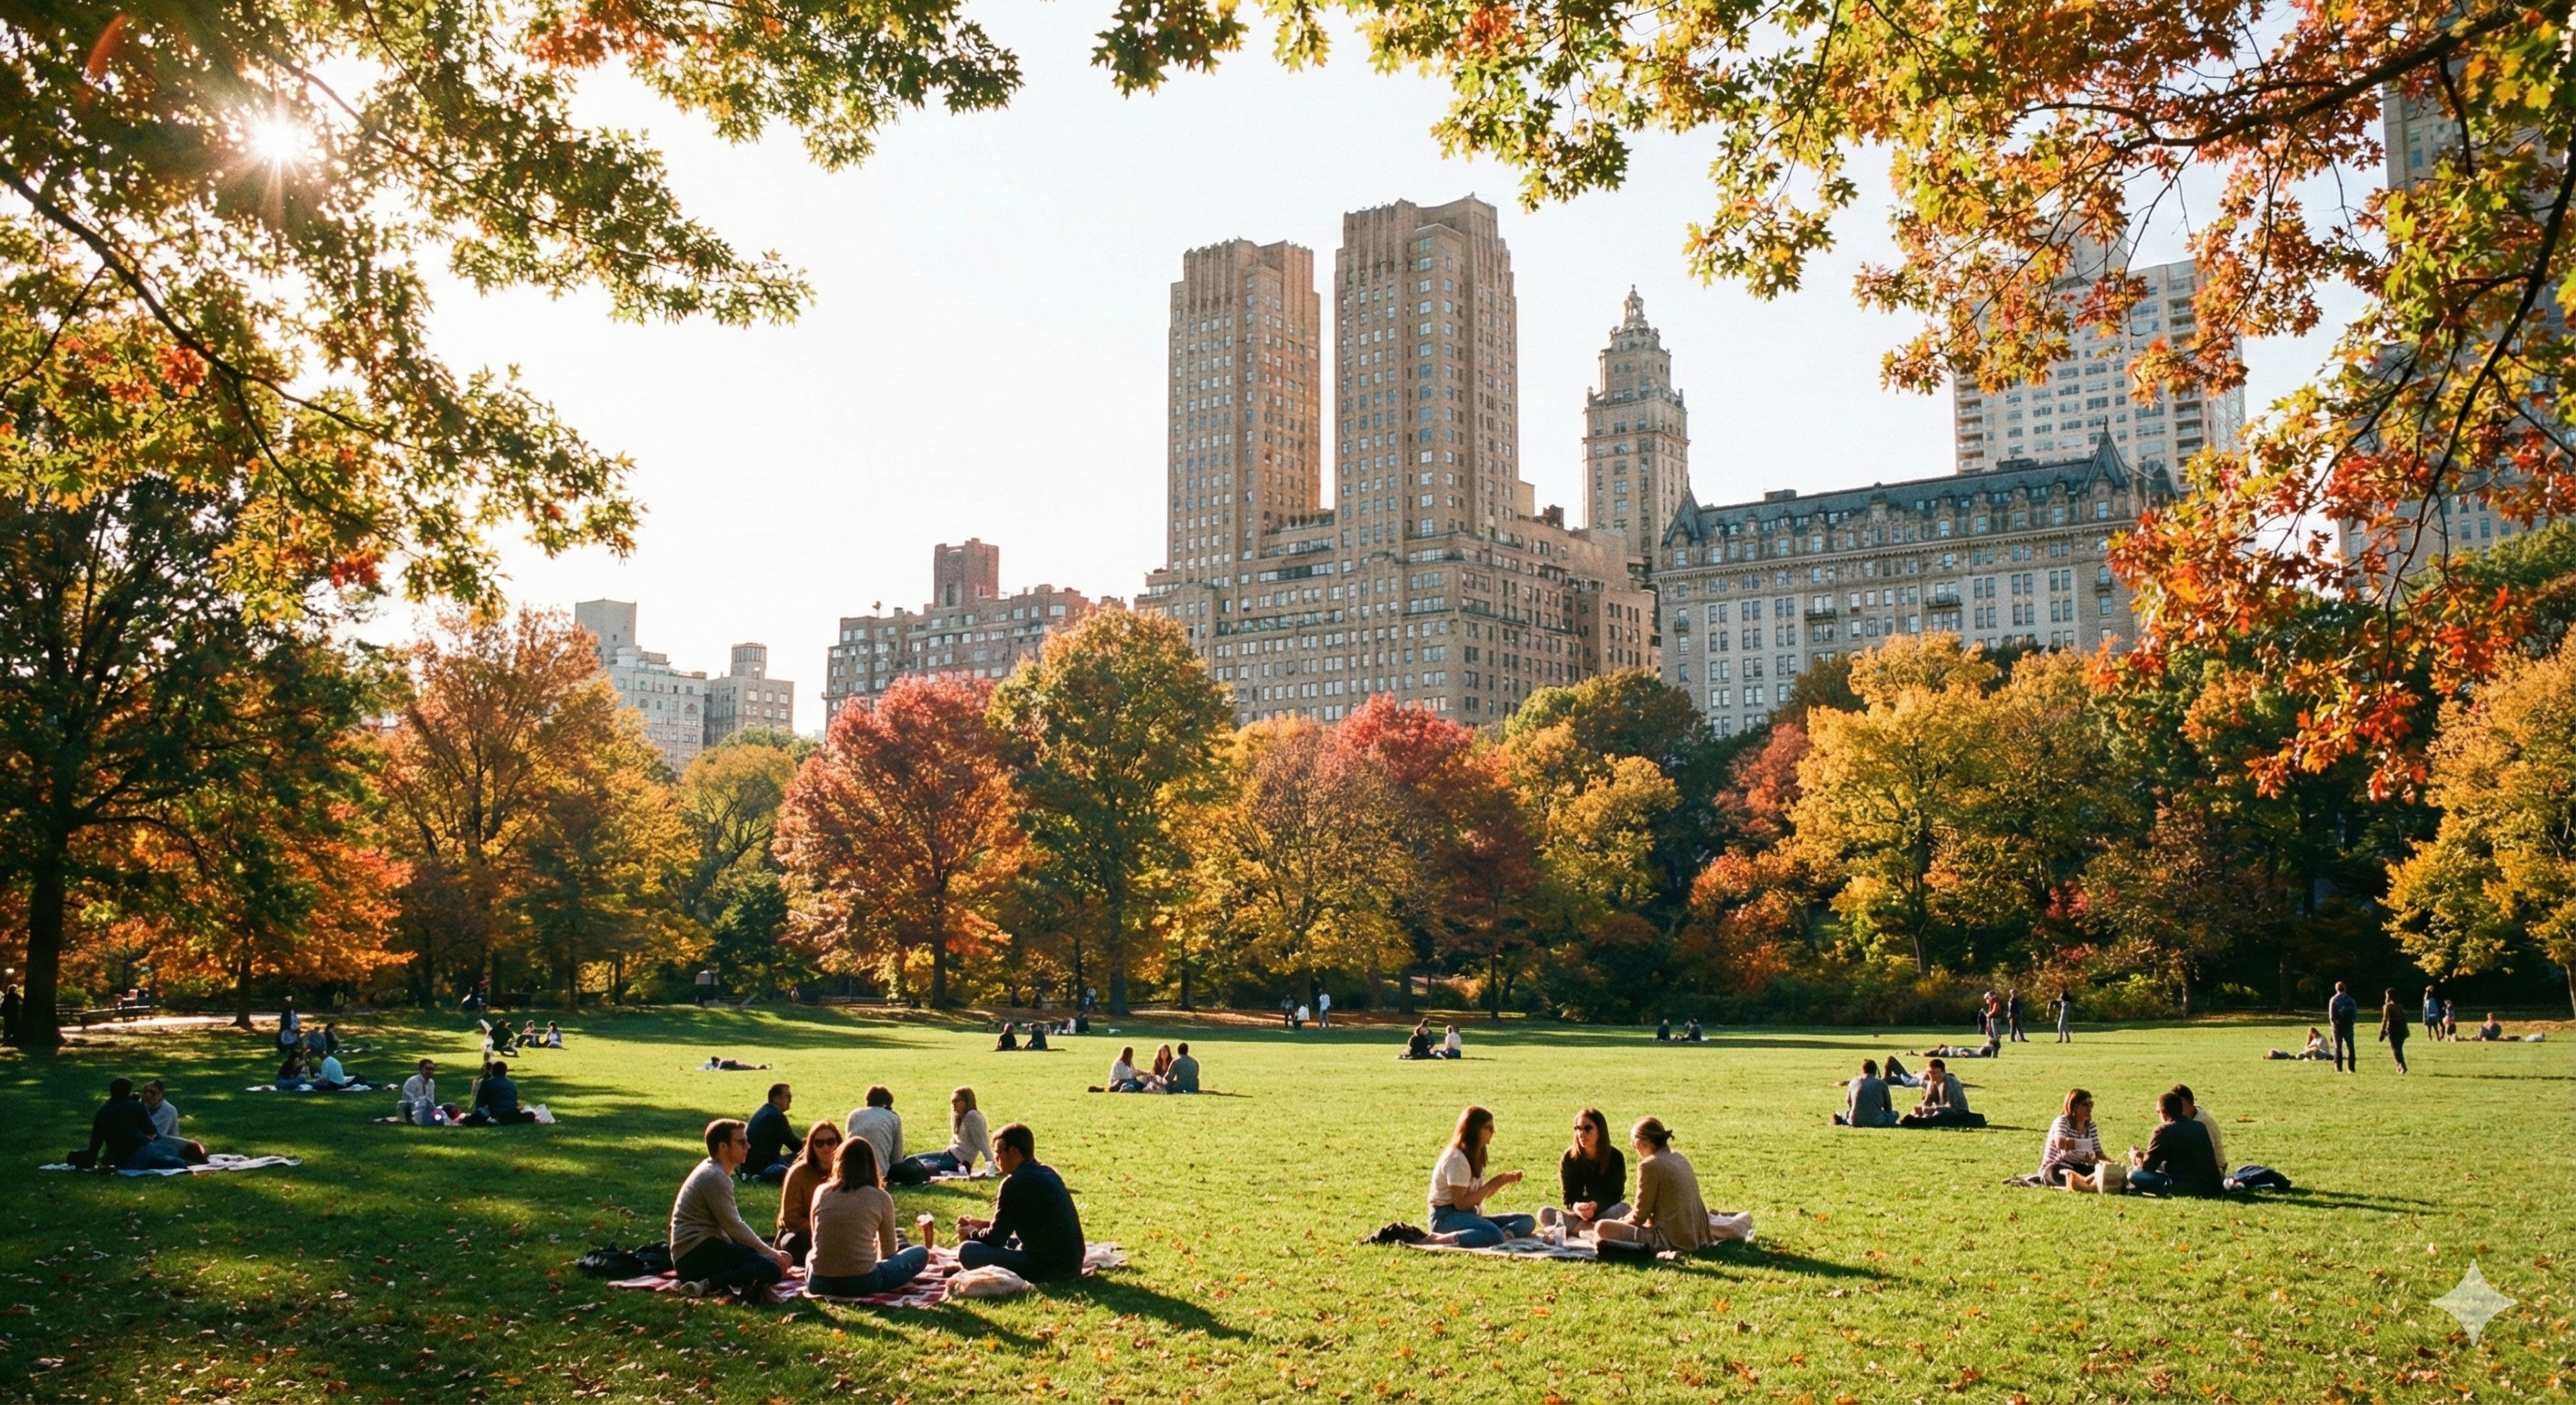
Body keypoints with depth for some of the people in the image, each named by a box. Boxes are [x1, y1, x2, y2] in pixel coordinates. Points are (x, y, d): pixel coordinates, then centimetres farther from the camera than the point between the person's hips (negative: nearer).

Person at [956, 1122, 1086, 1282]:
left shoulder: (1016, 1182, -15)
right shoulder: (1047, 1173, 12)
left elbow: (996, 1237, -9)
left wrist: (971, 1234, 12)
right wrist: (981, 1224, 21)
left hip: (1049, 1266, -9)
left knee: (967, 1250, -15)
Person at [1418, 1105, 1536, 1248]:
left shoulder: (1475, 1156, 14)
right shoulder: (1456, 1159, -15)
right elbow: (1461, 1203, -20)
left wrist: (1502, 1181, 3)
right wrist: (1491, 1184, -17)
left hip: (1469, 1215, 10)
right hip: (1447, 1218, -10)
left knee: (1527, 1221, -2)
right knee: (1494, 1235, -39)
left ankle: (1505, 1235, -34)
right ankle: (1438, 1240, -31)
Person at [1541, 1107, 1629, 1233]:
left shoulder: (1615, 1157, -7)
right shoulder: (1569, 1158, -3)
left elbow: (1615, 1196, -10)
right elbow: (1568, 1196, -4)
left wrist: (1596, 1206, -31)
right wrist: (1575, 1207, -29)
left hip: (1605, 1212, -1)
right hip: (1578, 1214, 2)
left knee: (1623, 1208, -34)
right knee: (1544, 1213, -26)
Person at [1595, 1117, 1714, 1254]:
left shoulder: (1649, 1165, -13)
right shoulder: (1679, 1158, 12)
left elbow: (1640, 1214, -9)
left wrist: (1622, 1222, 10)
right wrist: (1626, 1219, 22)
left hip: (1671, 1241, -9)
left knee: (1603, 1228, -12)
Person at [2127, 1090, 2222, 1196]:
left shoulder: (2164, 1130, -6)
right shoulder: (2200, 1127, 14)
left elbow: (2147, 1166, -3)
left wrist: (2135, 1157, 20)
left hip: (2186, 1188, -7)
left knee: (2134, 1174, 1)